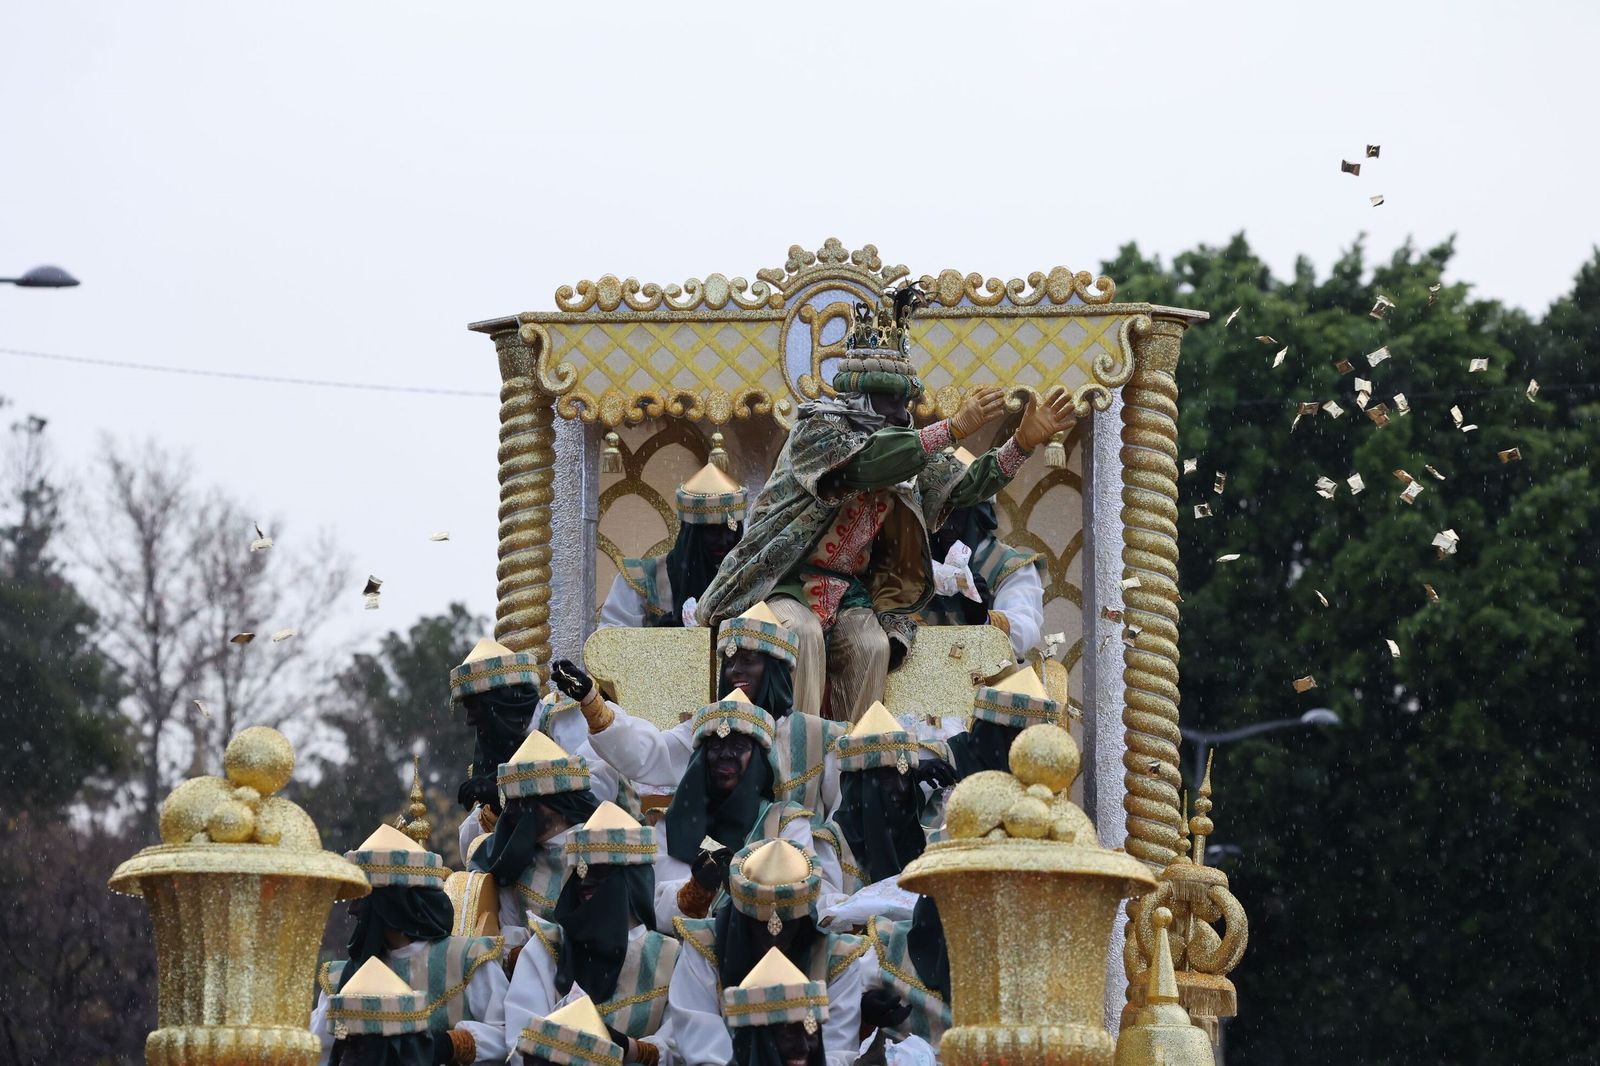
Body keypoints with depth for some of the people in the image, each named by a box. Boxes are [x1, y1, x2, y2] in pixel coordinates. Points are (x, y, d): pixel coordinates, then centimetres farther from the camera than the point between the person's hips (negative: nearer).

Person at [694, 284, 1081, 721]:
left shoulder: (905, 445, 10)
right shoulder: (817, 427, -11)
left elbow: (965, 485, 4)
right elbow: (868, 462, -29)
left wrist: (1024, 441, -10)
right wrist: (956, 427, -30)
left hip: (850, 589, 5)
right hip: (786, 580, -5)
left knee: (873, 648, -24)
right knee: (805, 635, -34)